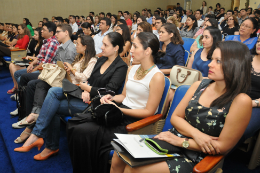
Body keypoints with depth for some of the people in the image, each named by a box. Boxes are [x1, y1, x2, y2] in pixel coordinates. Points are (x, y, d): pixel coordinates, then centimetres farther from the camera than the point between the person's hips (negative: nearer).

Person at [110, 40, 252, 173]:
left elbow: (222, 146, -14)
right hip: (172, 140, 5)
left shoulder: (241, 101, -14)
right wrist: (196, 134, -14)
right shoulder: (199, 86, 3)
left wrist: (181, 141, -13)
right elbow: (175, 117, 5)